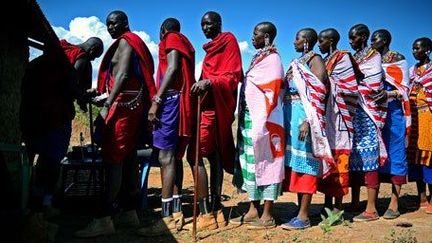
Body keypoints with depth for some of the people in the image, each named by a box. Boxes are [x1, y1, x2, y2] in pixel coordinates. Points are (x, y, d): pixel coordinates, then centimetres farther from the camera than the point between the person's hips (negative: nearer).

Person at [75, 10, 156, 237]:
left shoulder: (125, 41, -4)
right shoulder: (129, 43, 25)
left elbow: (122, 75, -18)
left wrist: (107, 105, -24)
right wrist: (98, 92, 21)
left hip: (124, 103, -10)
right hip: (132, 105, 10)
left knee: (113, 159, -14)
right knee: (128, 158, 8)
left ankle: (104, 219, -16)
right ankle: (130, 212, 13)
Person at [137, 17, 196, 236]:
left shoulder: (171, 39, 4)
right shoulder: (185, 44, 27)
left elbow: (172, 68, -12)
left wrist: (156, 100, -18)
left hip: (171, 99, -9)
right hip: (182, 100, 9)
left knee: (166, 157, -14)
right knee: (174, 157, 8)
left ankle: (167, 218, -16)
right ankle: (176, 211, 9)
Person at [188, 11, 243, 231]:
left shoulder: (229, 42, -2)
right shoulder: (212, 47, 22)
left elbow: (233, 76, -13)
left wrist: (208, 82, -27)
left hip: (216, 106, -9)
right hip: (210, 104, 9)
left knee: (196, 155, -13)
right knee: (214, 156, 6)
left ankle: (205, 214, -13)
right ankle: (215, 211, 10)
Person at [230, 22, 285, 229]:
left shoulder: (272, 58, -8)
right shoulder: (258, 58, 19)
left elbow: (272, 92, -16)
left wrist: (263, 123, -21)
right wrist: (244, 118, 13)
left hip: (263, 119, -9)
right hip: (249, 118, 9)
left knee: (265, 161, -4)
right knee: (251, 162, 10)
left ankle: (267, 216, 3)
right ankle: (253, 210, 18)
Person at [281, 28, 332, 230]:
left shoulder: (315, 59, -5)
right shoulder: (297, 62, 20)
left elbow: (319, 93, -14)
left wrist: (308, 120, -23)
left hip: (303, 115, -8)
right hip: (291, 114, 8)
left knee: (304, 160, -7)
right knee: (295, 160, 9)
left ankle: (304, 216, -3)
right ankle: (300, 211, 17)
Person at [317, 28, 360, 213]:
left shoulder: (342, 58, -4)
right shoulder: (325, 61, 18)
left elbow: (348, 87, -13)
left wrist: (328, 81, -13)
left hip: (336, 116, -8)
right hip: (325, 116, 8)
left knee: (337, 158, -5)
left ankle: (338, 206, 1)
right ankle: (328, 203, 15)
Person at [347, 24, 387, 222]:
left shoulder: (373, 57, -2)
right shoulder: (353, 58, 19)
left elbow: (374, 88, -11)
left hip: (366, 115, -7)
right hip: (352, 113, 7)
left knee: (368, 158, -8)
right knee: (353, 157, 7)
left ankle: (371, 209, -4)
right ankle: (355, 203, 15)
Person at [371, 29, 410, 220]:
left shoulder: (397, 59, 2)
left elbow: (404, 88, -5)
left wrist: (388, 95, -22)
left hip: (393, 111, -5)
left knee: (394, 152, -5)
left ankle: (394, 203, -3)